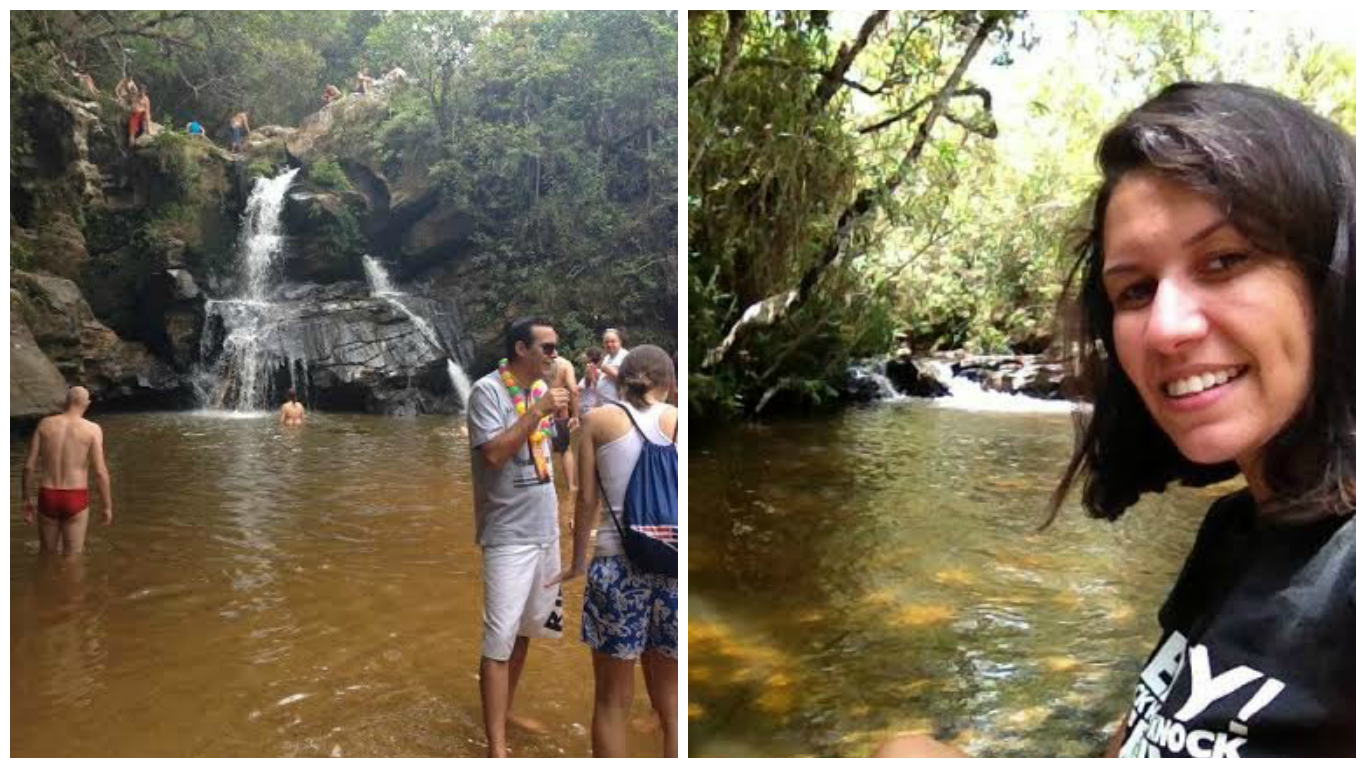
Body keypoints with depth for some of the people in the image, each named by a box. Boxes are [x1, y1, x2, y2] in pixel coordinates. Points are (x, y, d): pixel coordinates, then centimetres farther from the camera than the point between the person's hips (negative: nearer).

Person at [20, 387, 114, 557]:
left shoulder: (45, 423, 1)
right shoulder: (92, 429, -8)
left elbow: (29, 465, 0)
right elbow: (100, 472, -12)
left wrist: (27, 499, 12)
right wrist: (107, 506, -3)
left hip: (47, 498, 3)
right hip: (76, 501, -3)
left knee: (47, 556, 22)